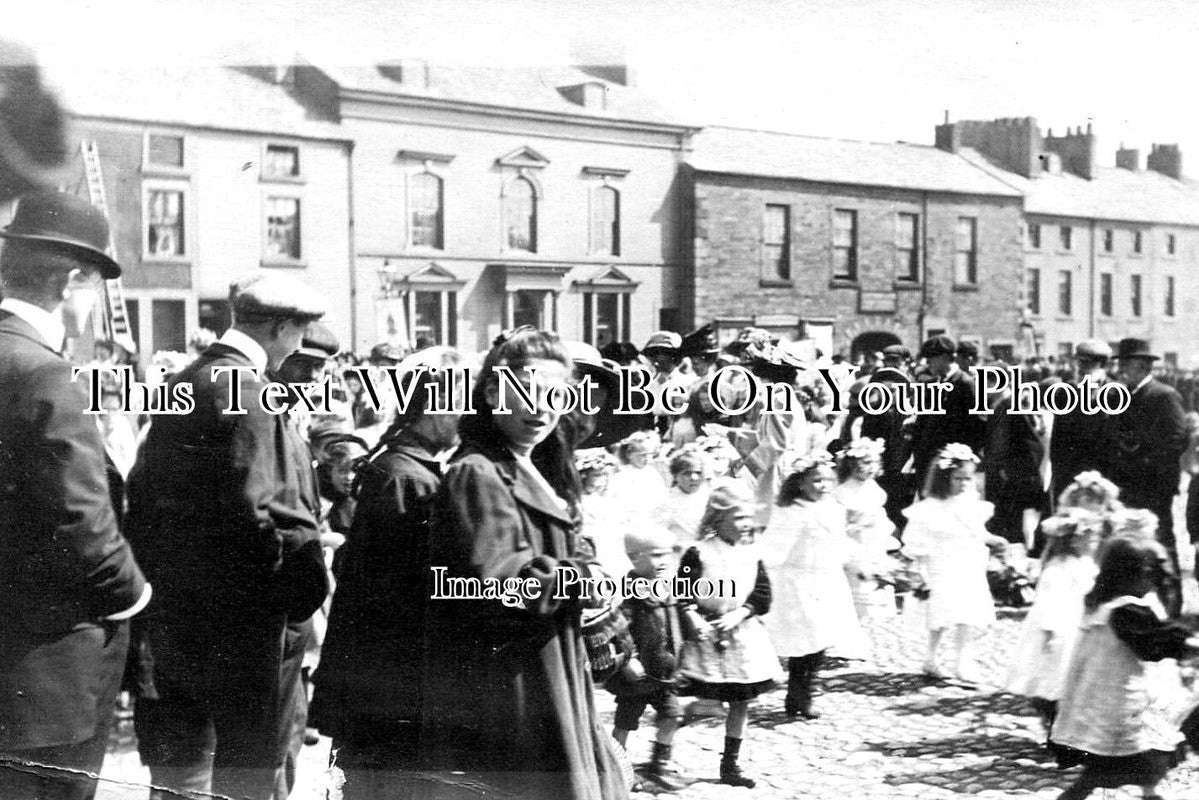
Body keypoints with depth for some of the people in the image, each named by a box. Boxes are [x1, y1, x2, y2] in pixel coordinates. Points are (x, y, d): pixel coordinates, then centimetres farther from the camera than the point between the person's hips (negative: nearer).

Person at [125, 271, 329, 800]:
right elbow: (256, 512, -22)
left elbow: (142, 493, 12)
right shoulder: (246, 393, -17)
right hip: (239, 617, -8)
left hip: (171, 605, 8)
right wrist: (306, 595, -13)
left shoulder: (181, 384, 9)